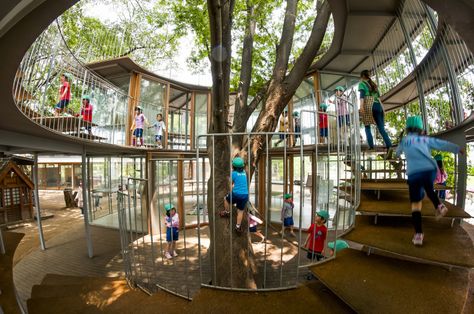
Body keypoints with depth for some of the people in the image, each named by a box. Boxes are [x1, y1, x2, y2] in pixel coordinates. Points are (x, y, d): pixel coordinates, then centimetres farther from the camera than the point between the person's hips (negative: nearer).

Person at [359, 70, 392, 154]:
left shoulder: (362, 83, 12)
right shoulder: (374, 84, 29)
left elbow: (362, 95, -4)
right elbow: (378, 96, 22)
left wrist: (361, 106, -14)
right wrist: (382, 108, 20)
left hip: (368, 105, -5)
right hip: (377, 105, 5)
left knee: (367, 127, -3)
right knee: (381, 128, -1)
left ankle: (371, 146, -15)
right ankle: (389, 146, -16)